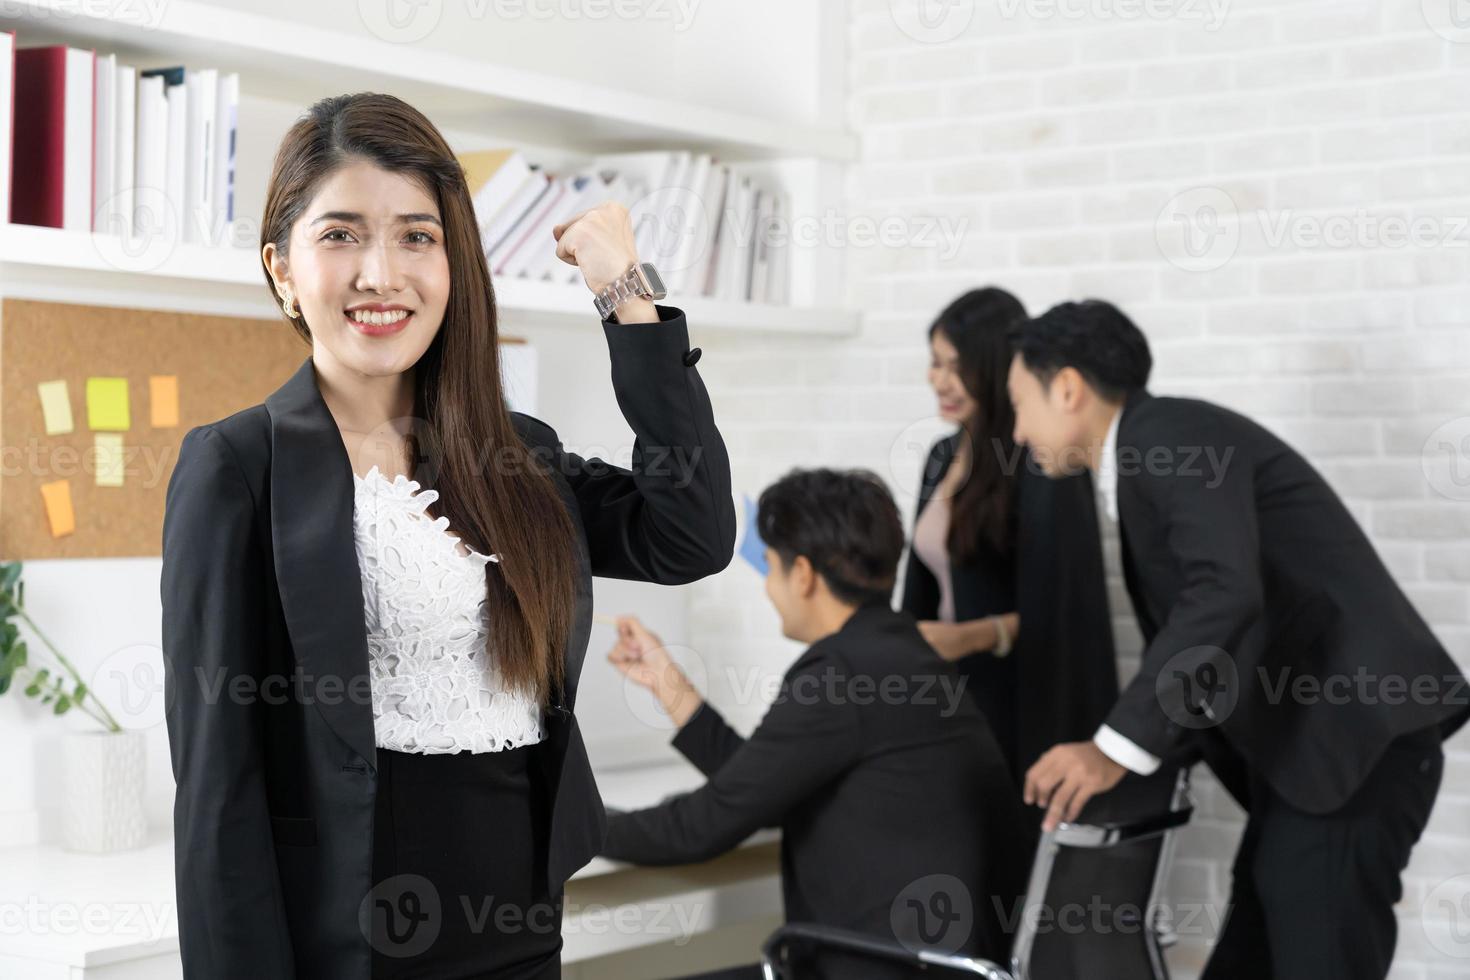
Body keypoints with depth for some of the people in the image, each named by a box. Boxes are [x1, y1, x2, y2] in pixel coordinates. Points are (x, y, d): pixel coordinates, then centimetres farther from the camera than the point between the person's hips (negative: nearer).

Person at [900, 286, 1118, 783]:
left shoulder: (1043, 465, -13)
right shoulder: (944, 456, 11)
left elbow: (1058, 608, -16)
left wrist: (969, 637, -27)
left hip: (1019, 701, -7)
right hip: (947, 692, 7)